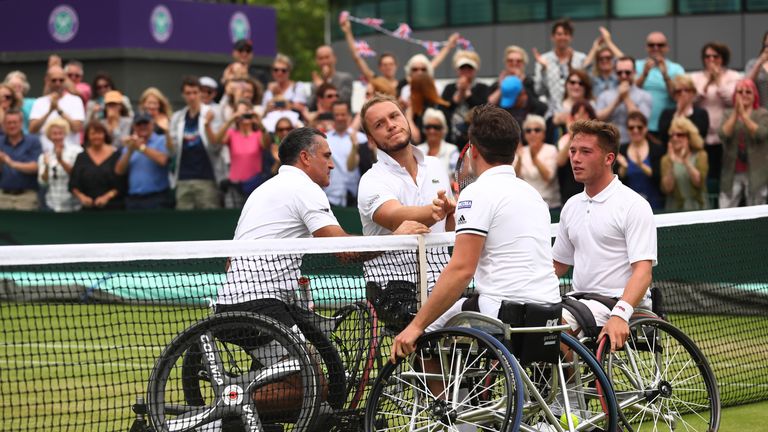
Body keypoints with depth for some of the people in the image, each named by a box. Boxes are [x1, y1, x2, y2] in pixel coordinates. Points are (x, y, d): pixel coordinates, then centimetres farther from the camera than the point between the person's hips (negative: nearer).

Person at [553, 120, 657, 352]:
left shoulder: (634, 205, -7)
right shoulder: (572, 206, 17)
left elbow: (643, 271, -16)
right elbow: (557, 265, 25)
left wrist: (620, 315, -32)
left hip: (615, 301, -7)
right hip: (579, 298, 7)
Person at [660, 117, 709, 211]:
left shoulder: (700, 155, 3)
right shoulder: (666, 159, 5)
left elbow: (698, 181, -11)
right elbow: (666, 189, -7)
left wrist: (685, 161, -20)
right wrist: (671, 164, -17)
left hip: (698, 207, 0)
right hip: (675, 209, 0)